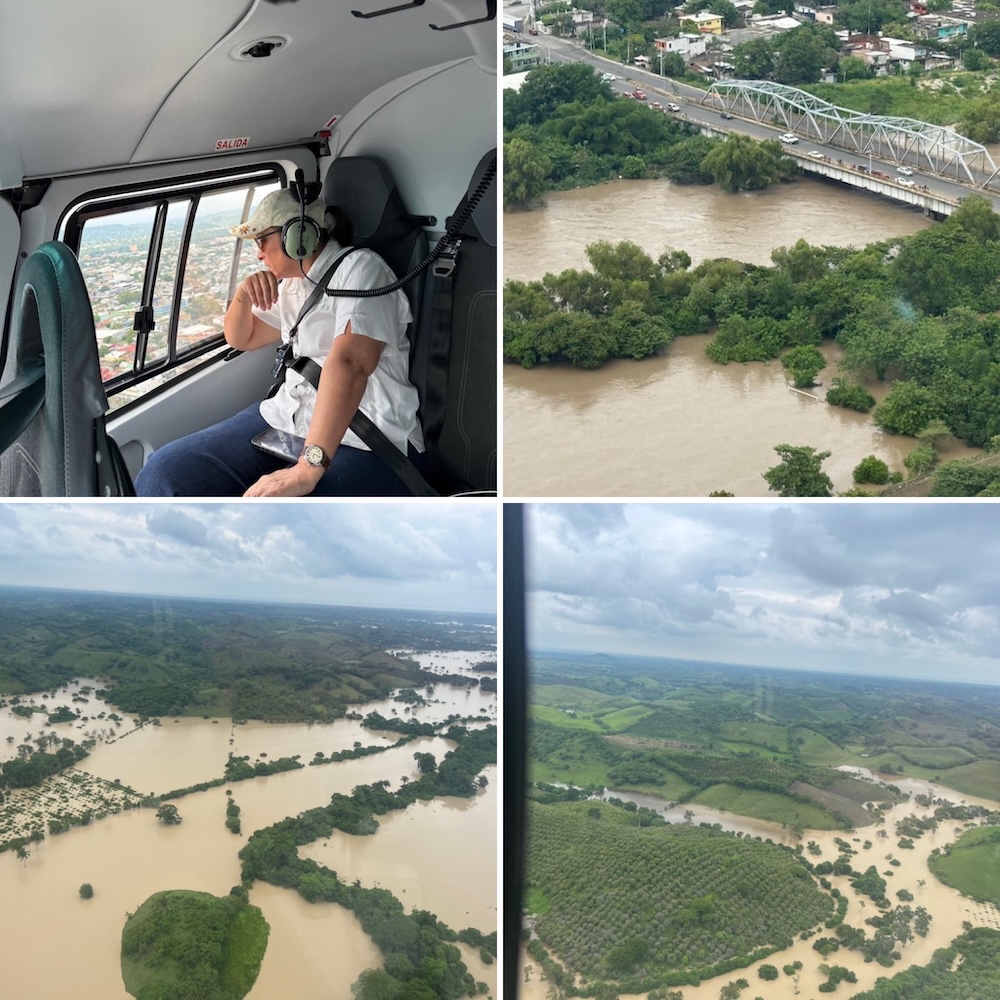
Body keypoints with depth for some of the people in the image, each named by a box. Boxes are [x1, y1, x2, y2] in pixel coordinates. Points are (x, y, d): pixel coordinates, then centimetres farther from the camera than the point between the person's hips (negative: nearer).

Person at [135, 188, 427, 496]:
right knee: (165, 470, -10)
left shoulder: (359, 268, -9)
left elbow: (349, 363, -24)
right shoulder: (291, 283, 17)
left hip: (362, 447, -8)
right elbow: (240, 338, 31)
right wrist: (244, 295, 6)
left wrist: (307, 470, -34)